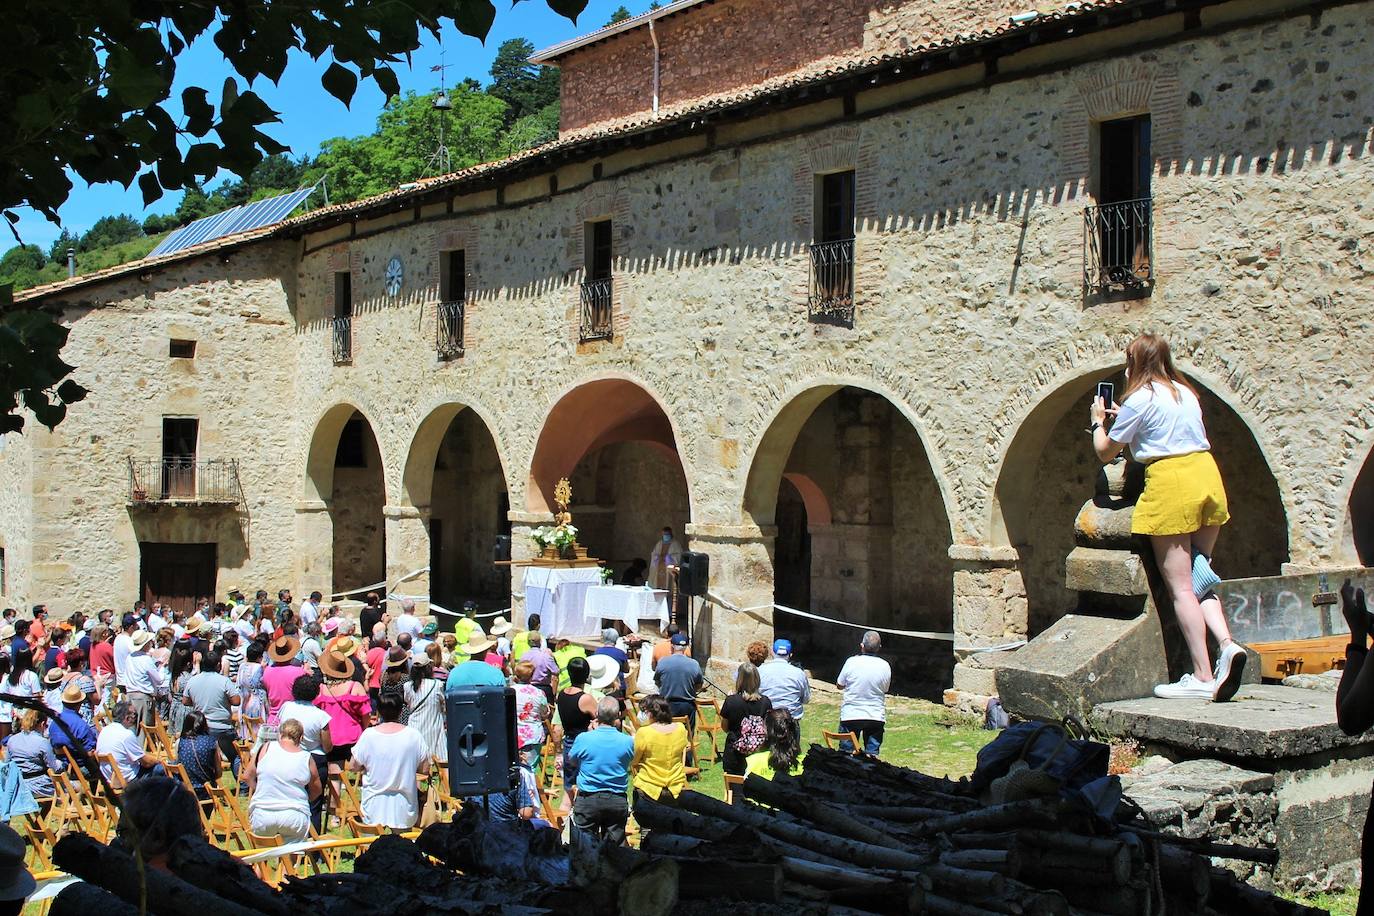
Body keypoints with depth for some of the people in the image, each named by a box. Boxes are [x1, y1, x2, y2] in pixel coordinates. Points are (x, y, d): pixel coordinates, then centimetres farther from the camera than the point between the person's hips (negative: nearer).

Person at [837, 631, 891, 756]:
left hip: (850, 716, -1)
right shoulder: (885, 666, -8)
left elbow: (839, 685, 1)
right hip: (876, 717, 1)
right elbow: (885, 689, 6)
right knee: (872, 755, 11)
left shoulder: (852, 662, -12)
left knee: (845, 754, 10)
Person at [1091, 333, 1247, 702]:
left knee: (1180, 586, -4)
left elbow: (1106, 453, 5)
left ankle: (1202, 677, -5)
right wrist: (1123, 418, 30)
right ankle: (1227, 644, -7)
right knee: (1196, 576, 15)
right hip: (1207, 476, 8)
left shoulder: (1139, 399, -4)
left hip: (1171, 481, -7)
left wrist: (1098, 422, 22)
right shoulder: (1186, 392, 18)